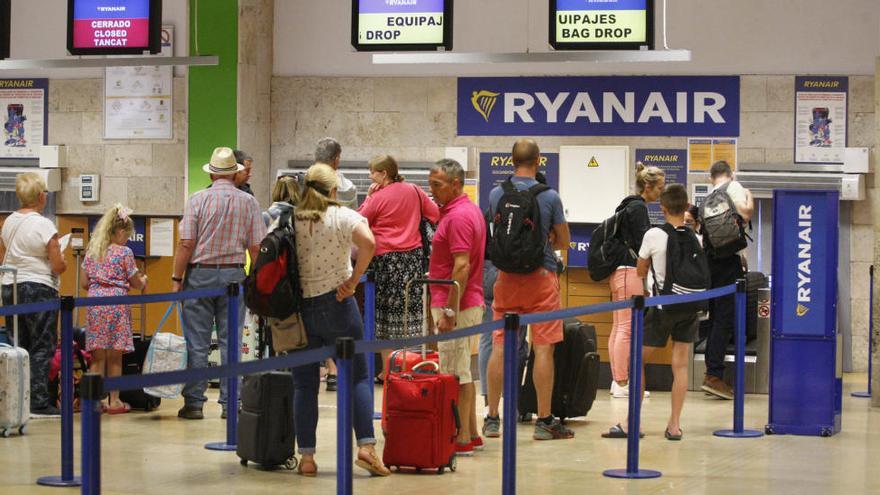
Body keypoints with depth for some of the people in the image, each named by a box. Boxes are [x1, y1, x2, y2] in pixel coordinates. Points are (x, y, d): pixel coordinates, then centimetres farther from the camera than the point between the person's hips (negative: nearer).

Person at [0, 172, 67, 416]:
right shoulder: (44, 225, -12)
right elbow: (58, 266, -12)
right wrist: (62, 261, 9)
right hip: (39, 289, -6)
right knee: (42, 348, -1)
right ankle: (39, 402, -4)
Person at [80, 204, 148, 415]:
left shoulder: (91, 251, 9)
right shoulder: (124, 252, -4)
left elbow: (84, 283, 11)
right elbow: (136, 283, 1)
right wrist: (143, 280, 23)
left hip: (95, 303, 4)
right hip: (116, 304, -4)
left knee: (97, 356, 7)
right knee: (115, 357, 3)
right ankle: (114, 401, 7)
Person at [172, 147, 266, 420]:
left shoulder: (198, 199, -4)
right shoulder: (248, 202, 2)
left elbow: (186, 244, -8)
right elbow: (256, 246, 0)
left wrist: (177, 278, -2)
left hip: (200, 274, -1)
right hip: (234, 275, 2)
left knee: (197, 342, 2)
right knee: (231, 341, 6)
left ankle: (194, 402, 3)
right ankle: (230, 403, 5)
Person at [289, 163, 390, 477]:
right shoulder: (343, 216, -3)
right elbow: (368, 243, -20)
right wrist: (353, 280, -11)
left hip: (298, 307, 2)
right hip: (335, 306, -2)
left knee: (304, 384, 6)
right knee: (358, 377, 6)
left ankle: (306, 457, 3)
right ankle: (366, 446, -5)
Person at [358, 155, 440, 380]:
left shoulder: (377, 198, -10)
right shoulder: (414, 191, 3)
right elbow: (435, 213, 8)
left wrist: (368, 197, 1)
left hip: (386, 259, -4)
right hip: (414, 256, 4)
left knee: (387, 314, 3)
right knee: (412, 311, 9)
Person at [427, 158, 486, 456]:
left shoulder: (458, 216, -17)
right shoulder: (470, 210, 15)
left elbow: (462, 266, -23)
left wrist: (449, 311, -23)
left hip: (456, 306, -11)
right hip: (471, 303, 11)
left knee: (455, 374, -6)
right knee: (463, 372, 15)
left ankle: (461, 440, -4)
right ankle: (471, 434, 20)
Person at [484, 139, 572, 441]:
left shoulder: (496, 194, 0)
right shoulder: (549, 197, -8)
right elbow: (564, 241, 1)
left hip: (507, 277, 3)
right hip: (541, 276, -3)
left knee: (500, 347, 7)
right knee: (543, 348, 0)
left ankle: (492, 419, 10)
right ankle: (544, 421, 2)